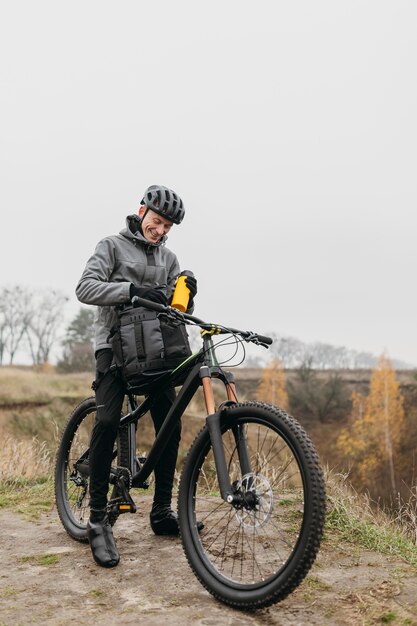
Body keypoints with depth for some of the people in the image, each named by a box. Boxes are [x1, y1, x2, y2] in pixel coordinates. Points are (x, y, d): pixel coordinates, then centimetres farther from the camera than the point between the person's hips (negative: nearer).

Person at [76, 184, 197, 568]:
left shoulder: (169, 259, 17)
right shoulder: (113, 246, 4)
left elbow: (179, 310, 12)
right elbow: (85, 288, -11)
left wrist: (188, 295, -11)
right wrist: (132, 289, -23)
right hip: (116, 344, -5)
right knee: (108, 420, -21)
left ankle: (162, 512, 12)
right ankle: (98, 519, -13)